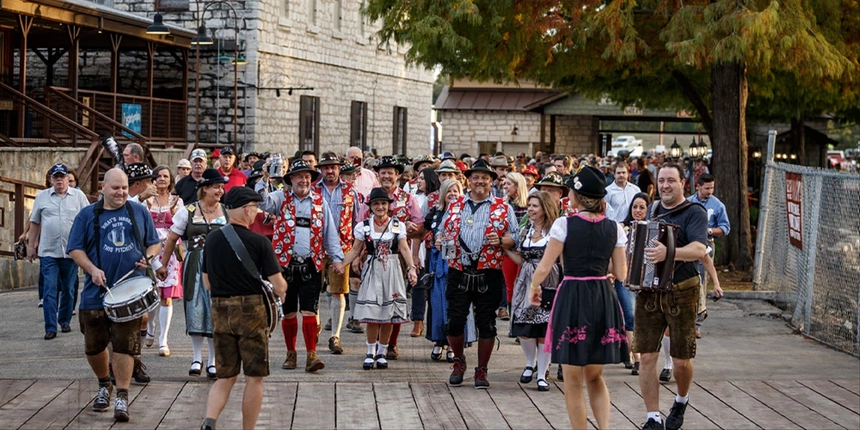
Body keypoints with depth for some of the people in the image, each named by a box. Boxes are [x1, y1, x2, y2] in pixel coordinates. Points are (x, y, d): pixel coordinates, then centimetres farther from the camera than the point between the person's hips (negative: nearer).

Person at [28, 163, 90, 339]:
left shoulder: (79, 196, 3)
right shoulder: (41, 197, 5)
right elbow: (34, 222, 12)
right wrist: (31, 244, 10)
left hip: (71, 252, 0)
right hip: (48, 252, 0)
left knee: (69, 290, 10)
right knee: (49, 290, -6)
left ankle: (64, 321, 25)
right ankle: (50, 328, -6)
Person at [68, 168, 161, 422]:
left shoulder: (140, 213, 9)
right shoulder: (88, 215, 4)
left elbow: (155, 244, 15)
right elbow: (75, 249, 1)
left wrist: (148, 257, -7)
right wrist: (92, 269, -15)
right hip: (96, 293, 1)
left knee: (125, 346, -5)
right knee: (94, 346, 8)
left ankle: (122, 397, 0)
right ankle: (104, 385, 33)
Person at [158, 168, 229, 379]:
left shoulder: (226, 212, 7)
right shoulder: (188, 211, 4)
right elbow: (172, 239, 8)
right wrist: (163, 265, 7)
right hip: (195, 265, 0)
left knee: (216, 312, -1)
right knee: (195, 310, 0)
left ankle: (213, 361, 7)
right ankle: (196, 358, 13)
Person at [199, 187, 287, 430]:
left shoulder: (212, 240, 4)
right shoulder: (259, 242, -11)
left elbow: (207, 283, 13)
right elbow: (278, 286, -11)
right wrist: (281, 292, 11)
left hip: (219, 311, 5)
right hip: (251, 311, -5)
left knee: (225, 377, 12)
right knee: (254, 378, 7)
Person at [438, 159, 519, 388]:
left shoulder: (503, 208, 5)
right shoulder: (455, 205, 12)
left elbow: (515, 237, 4)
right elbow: (443, 231, 18)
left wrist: (500, 241, -16)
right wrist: (440, 239, -4)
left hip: (489, 275, -2)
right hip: (458, 273, 2)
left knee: (486, 323, 2)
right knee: (455, 321, 0)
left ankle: (482, 370, 14)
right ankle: (458, 361, 25)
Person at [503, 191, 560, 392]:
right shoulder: (525, 231, 12)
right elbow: (520, 260, 13)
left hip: (547, 285, -5)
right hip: (527, 284, 5)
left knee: (544, 331, -2)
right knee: (523, 329, 2)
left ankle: (541, 375, 9)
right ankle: (530, 364, 29)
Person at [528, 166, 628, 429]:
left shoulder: (565, 224, -10)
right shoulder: (614, 228, 1)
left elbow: (545, 267, -8)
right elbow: (621, 273, 4)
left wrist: (534, 287, 11)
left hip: (572, 297, -4)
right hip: (604, 298, 4)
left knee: (573, 381, 8)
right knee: (595, 377, 18)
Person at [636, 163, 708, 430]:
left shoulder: (694, 212, -7)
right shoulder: (652, 211, 13)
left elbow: (699, 249, -24)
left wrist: (669, 253, -40)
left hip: (681, 294, -4)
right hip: (648, 294, 5)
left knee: (681, 360, 4)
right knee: (647, 357, -1)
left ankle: (681, 401, 33)